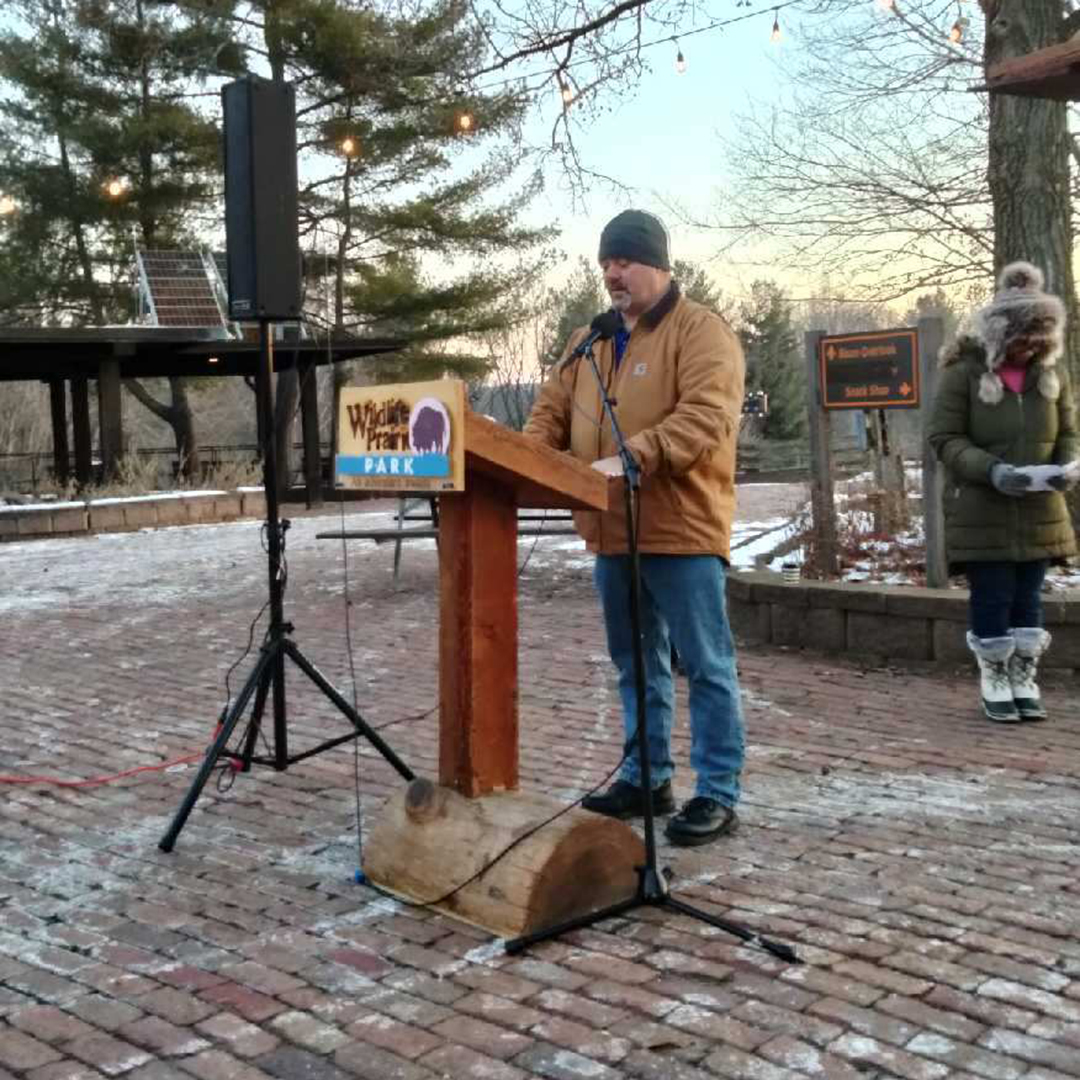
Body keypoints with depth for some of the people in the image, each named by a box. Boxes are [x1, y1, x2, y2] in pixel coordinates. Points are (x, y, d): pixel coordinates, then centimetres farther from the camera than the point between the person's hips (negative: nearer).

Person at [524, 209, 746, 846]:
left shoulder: (702, 332, -7)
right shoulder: (589, 340, 16)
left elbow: (705, 417, -21)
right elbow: (553, 413, 15)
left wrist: (634, 457, -31)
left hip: (681, 530, -7)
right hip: (613, 533, 7)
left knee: (706, 666, -1)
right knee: (637, 664, 16)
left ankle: (719, 794, 7)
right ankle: (646, 778, 28)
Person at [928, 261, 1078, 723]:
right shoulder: (964, 371, -10)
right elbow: (944, 438, -10)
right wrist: (991, 470, -23)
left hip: (1039, 511, 4)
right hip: (982, 511, -4)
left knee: (1028, 597, 10)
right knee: (992, 598, 1)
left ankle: (1024, 680, 22)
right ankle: (994, 681, 17)